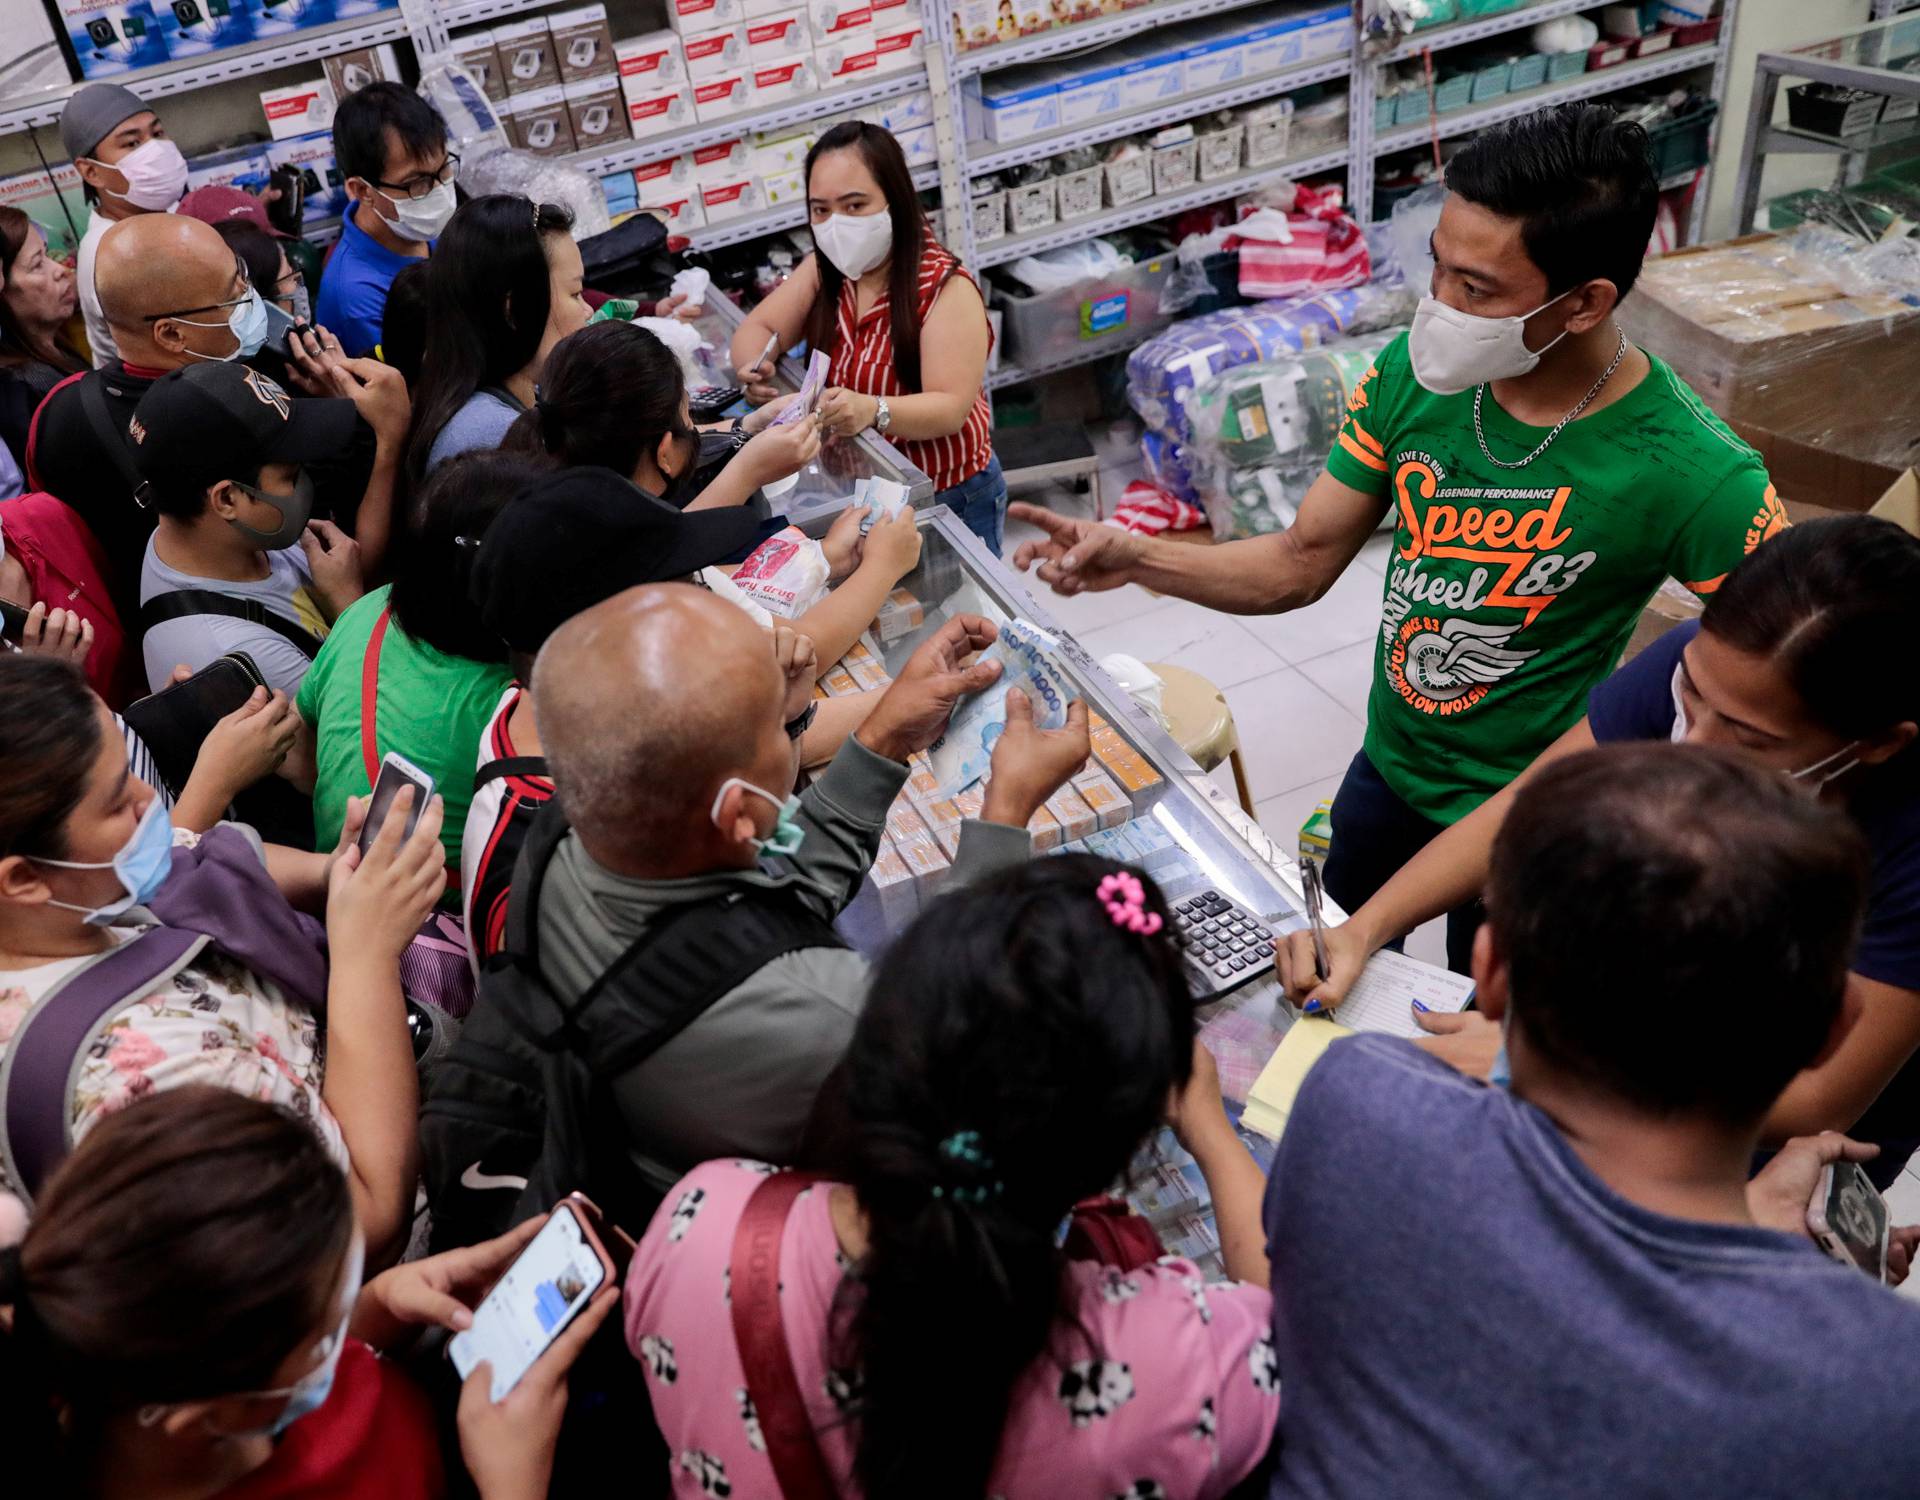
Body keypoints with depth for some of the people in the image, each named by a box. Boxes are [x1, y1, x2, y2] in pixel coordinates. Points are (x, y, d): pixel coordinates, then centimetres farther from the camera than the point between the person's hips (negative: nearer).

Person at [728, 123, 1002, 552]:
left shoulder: (944, 287, -21)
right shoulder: (825, 268, -2)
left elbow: (950, 409, -28)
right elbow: (756, 329, 2)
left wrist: (872, 411, -46)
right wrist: (755, 368, -22)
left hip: (948, 501, -5)